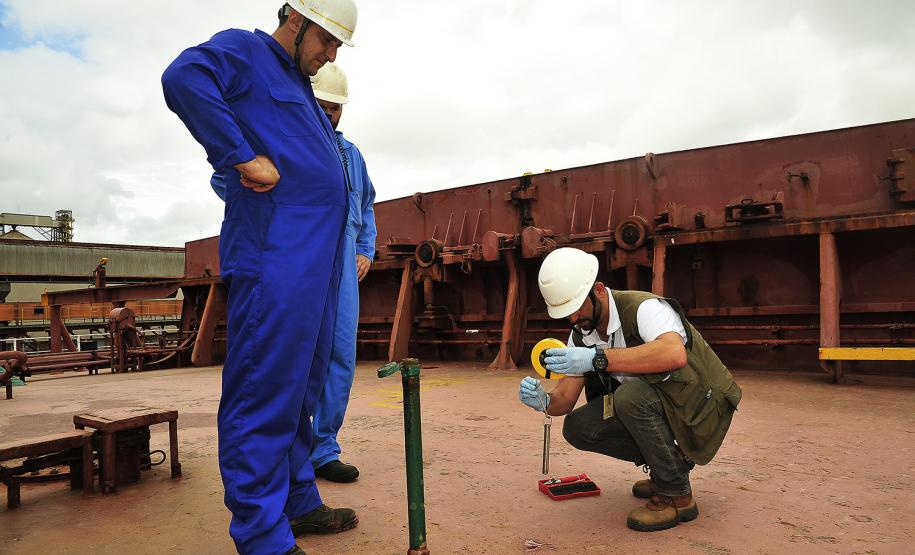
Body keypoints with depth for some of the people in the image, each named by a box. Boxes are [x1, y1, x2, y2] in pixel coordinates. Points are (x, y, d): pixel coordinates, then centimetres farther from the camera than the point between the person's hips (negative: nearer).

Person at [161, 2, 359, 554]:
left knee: (301, 387, 13)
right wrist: (245, 157, -19)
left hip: (316, 261, 10)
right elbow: (184, 77, -19)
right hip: (275, 258, -10)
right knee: (264, 390, -8)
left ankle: (297, 503, 24)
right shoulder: (243, 49, 3)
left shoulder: (300, 87, 29)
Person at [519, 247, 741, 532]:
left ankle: (677, 495, -14)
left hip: (702, 404, -7)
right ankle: (667, 465, 9)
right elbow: (565, 399, -4)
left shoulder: (644, 307, -24)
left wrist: (597, 358, -46)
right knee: (577, 427, -10)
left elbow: (674, 354, -45)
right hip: (650, 409, 8)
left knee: (631, 394, -34)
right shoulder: (581, 335, -1)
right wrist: (544, 401, -28)